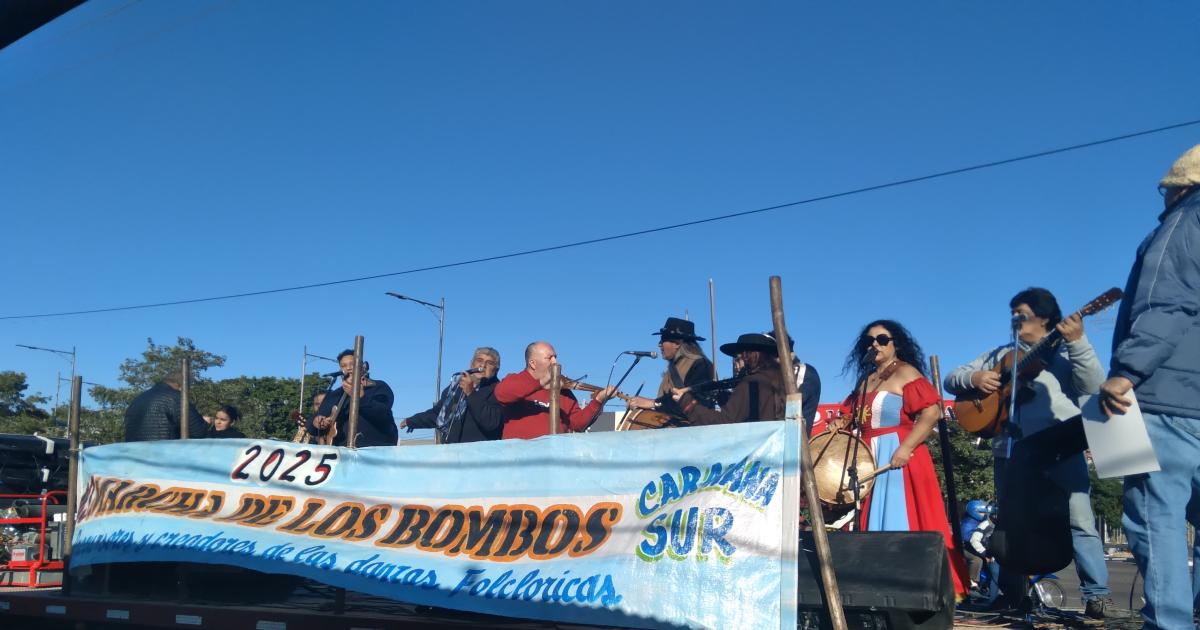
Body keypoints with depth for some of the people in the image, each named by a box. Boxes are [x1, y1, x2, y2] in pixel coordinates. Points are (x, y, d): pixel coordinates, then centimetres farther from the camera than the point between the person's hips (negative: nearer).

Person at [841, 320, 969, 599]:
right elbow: (856, 419, 27)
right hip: (869, 460, 8)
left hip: (900, 458, -8)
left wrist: (906, 447, -23)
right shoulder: (866, 380, 19)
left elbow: (931, 412, -16)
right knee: (875, 523, 8)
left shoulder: (905, 373, -4)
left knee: (902, 523, -11)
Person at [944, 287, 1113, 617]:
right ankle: (1010, 597, 16)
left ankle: (1097, 595, -4)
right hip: (1011, 450, 3)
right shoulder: (1001, 354, 20)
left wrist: (1078, 342, -17)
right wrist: (974, 377, -6)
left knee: (1080, 520, -10)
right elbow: (952, 379, 16)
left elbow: (1092, 386, -6)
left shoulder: (1066, 352, 12)